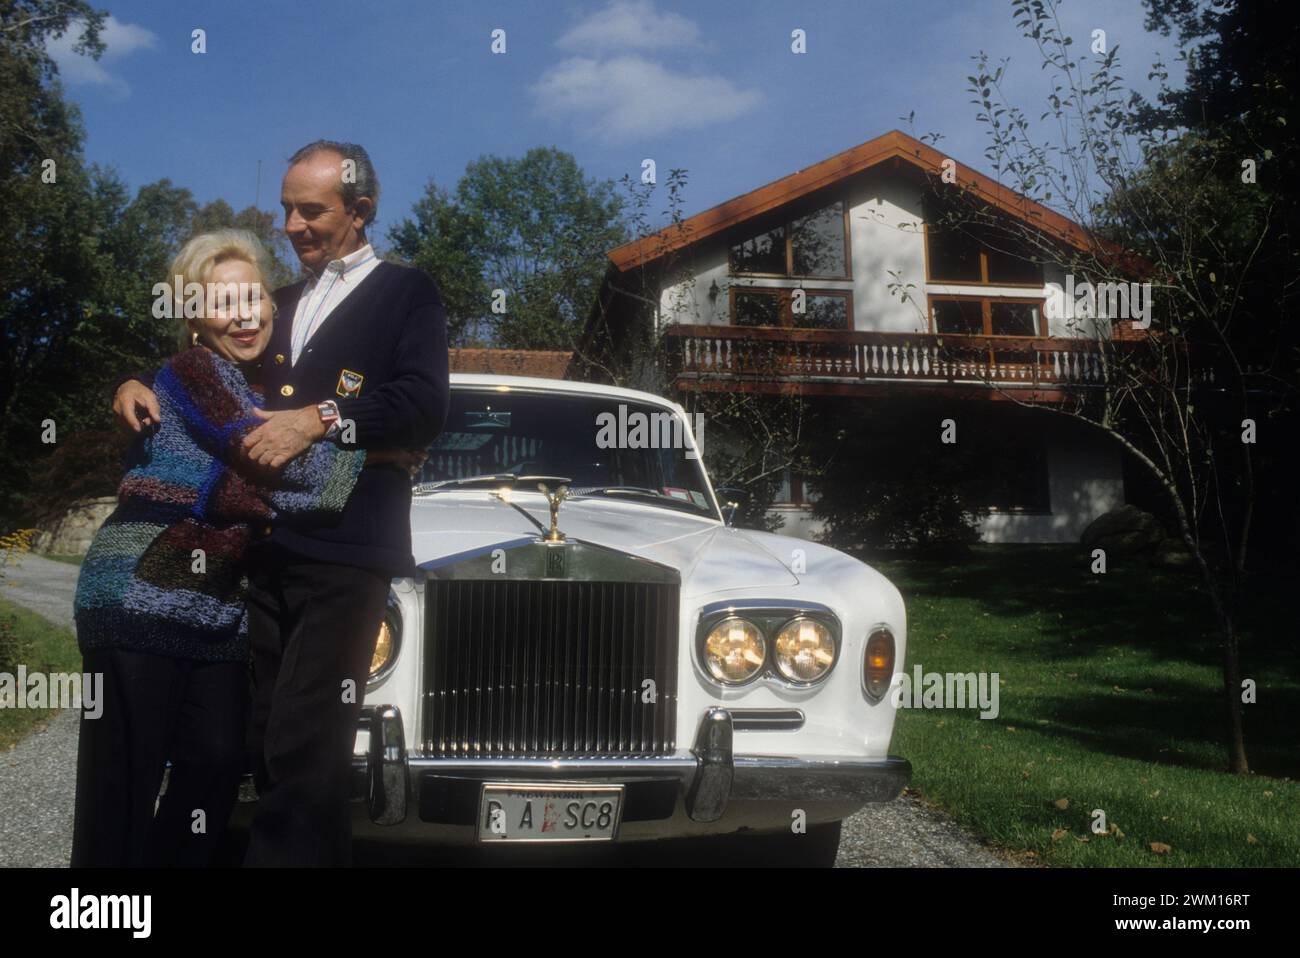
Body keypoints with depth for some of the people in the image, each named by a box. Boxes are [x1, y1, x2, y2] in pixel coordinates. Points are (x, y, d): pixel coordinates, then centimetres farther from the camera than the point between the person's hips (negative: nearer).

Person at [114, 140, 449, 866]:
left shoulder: (406, 293, 4)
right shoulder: (283, 302, 24)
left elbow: (425, 408, -10)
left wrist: (321, 417, -19)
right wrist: (146, 388, 10)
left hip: (344, 556, -6)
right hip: (265, 550, 6)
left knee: (304, 748, -10)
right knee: (266, 744, 8)